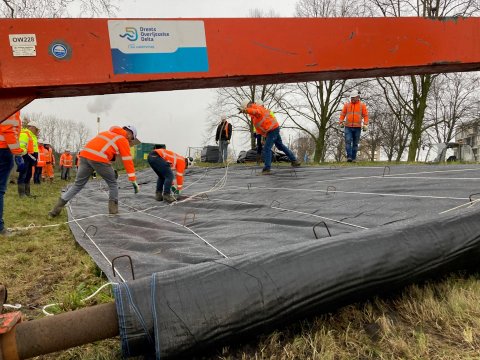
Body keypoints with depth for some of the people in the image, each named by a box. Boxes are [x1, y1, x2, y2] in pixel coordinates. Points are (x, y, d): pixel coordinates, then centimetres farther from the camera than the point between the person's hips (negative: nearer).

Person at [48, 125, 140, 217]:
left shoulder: (107, 133, 30)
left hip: (85, 155, 6)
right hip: (99, 159, -6)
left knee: (77, 185, 15)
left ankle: (55, 210, 14)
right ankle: (113, 210, 15)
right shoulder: (123, 140, 11)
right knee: (113, 184, 16)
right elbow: (128, 161, 7)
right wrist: (133, 181, 7)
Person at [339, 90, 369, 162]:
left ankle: (354, 158, 8)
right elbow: (342, 114, 11)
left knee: (355, 143, 4)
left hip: (357, 127, 0)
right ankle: (349, 157, -18)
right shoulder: (347, 105, 10)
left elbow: (366, 115, 4)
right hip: (348, 127, 0)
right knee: (348, 142, -14)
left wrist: (365, 124, -8)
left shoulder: (362, 105, 7)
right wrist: (341, 122, -3)